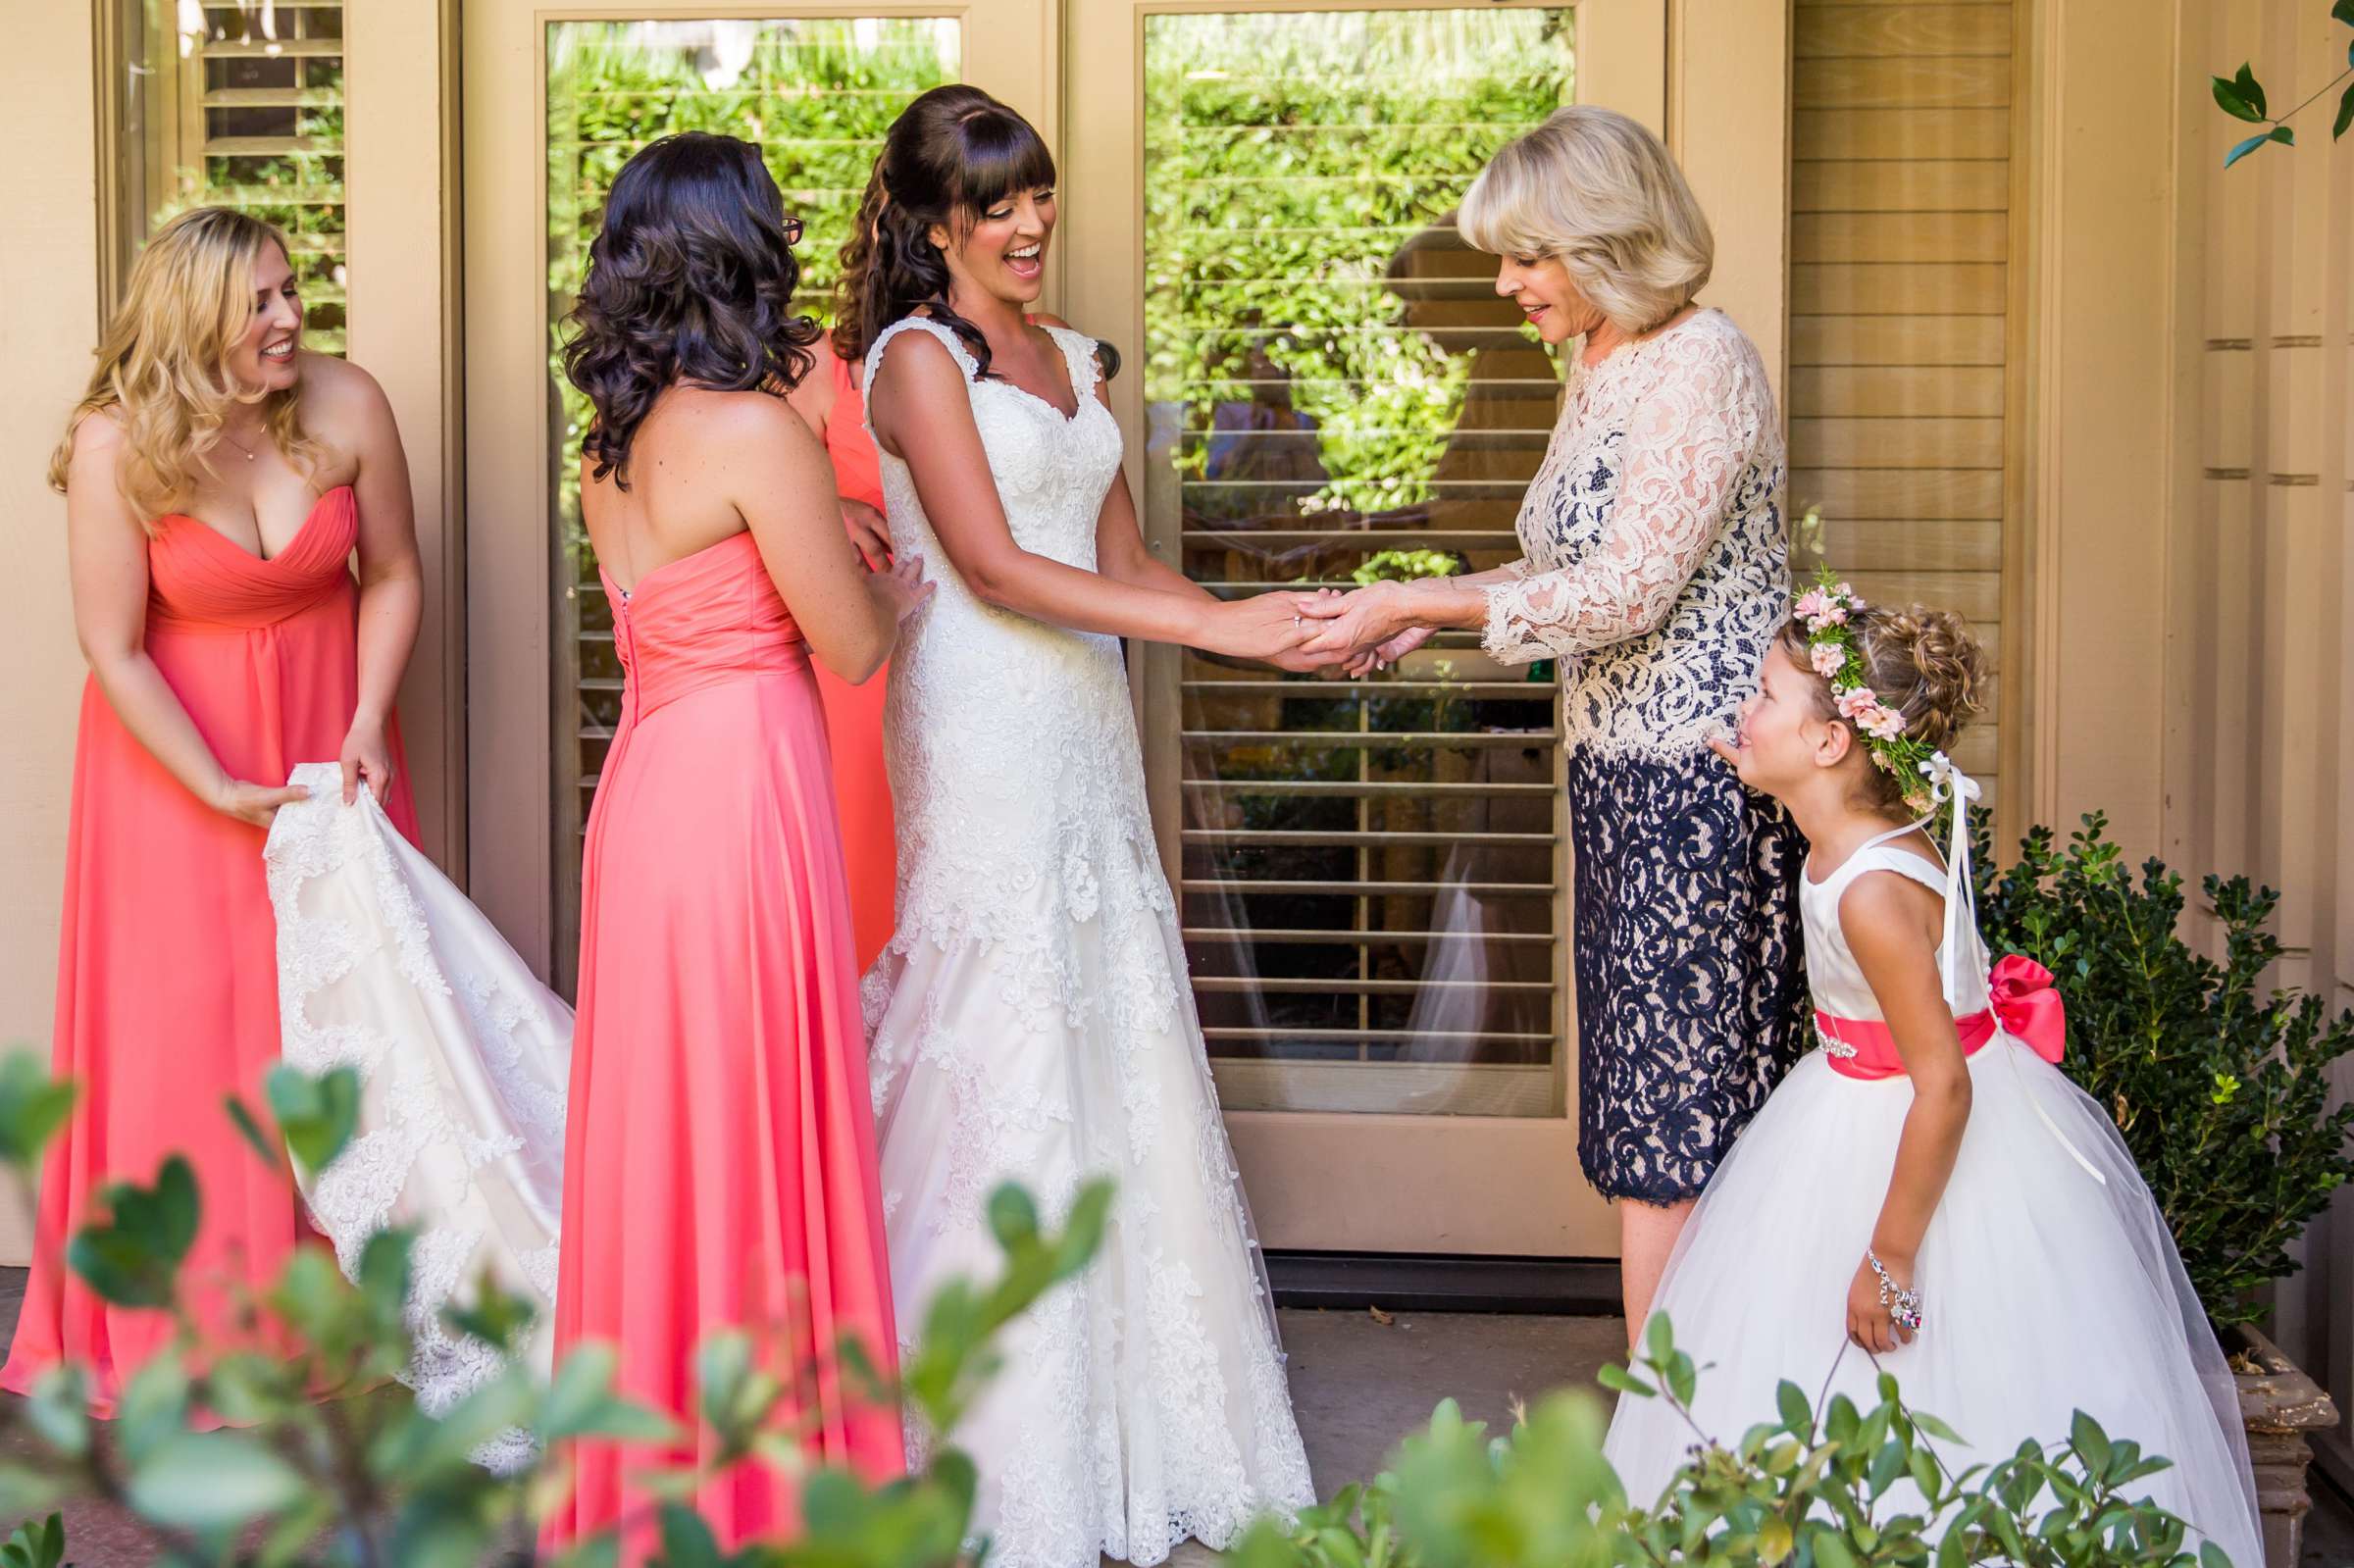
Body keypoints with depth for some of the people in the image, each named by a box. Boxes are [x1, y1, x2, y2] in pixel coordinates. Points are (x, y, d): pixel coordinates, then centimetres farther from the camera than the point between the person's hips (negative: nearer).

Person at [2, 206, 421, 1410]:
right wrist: (220, 791, -15)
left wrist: (367, 725, -10)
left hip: (322, 731, 2)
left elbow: (391, 576, -1)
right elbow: (114, 649, -15)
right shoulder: (116, 447, -20)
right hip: (174, 740, -2)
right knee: (190, 1020, 2)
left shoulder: (346, 407, -14)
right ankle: (202, 1320, 16)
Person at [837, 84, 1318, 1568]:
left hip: (1086, 739, 7)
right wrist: (1215, 623, -18)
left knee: (1113, 1058, 8)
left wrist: (1277, 630, 1)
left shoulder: (1071, 360, 18)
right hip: (980, 738, -7)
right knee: (1001, 1069, -5)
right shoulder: (917, 354, -6)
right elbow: (992, 566, -15)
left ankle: (1129, 1418, 17)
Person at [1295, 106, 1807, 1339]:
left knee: (1669, 1134, -5)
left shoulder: (1700, 364, -15)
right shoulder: (1601, 369, 14)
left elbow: (1624, 592, -20)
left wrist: (1414, 603, -16)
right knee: (1654, 1112, 10)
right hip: (1621, 773, 9)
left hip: (1698, 782, -9)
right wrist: (1427, 617, 8)